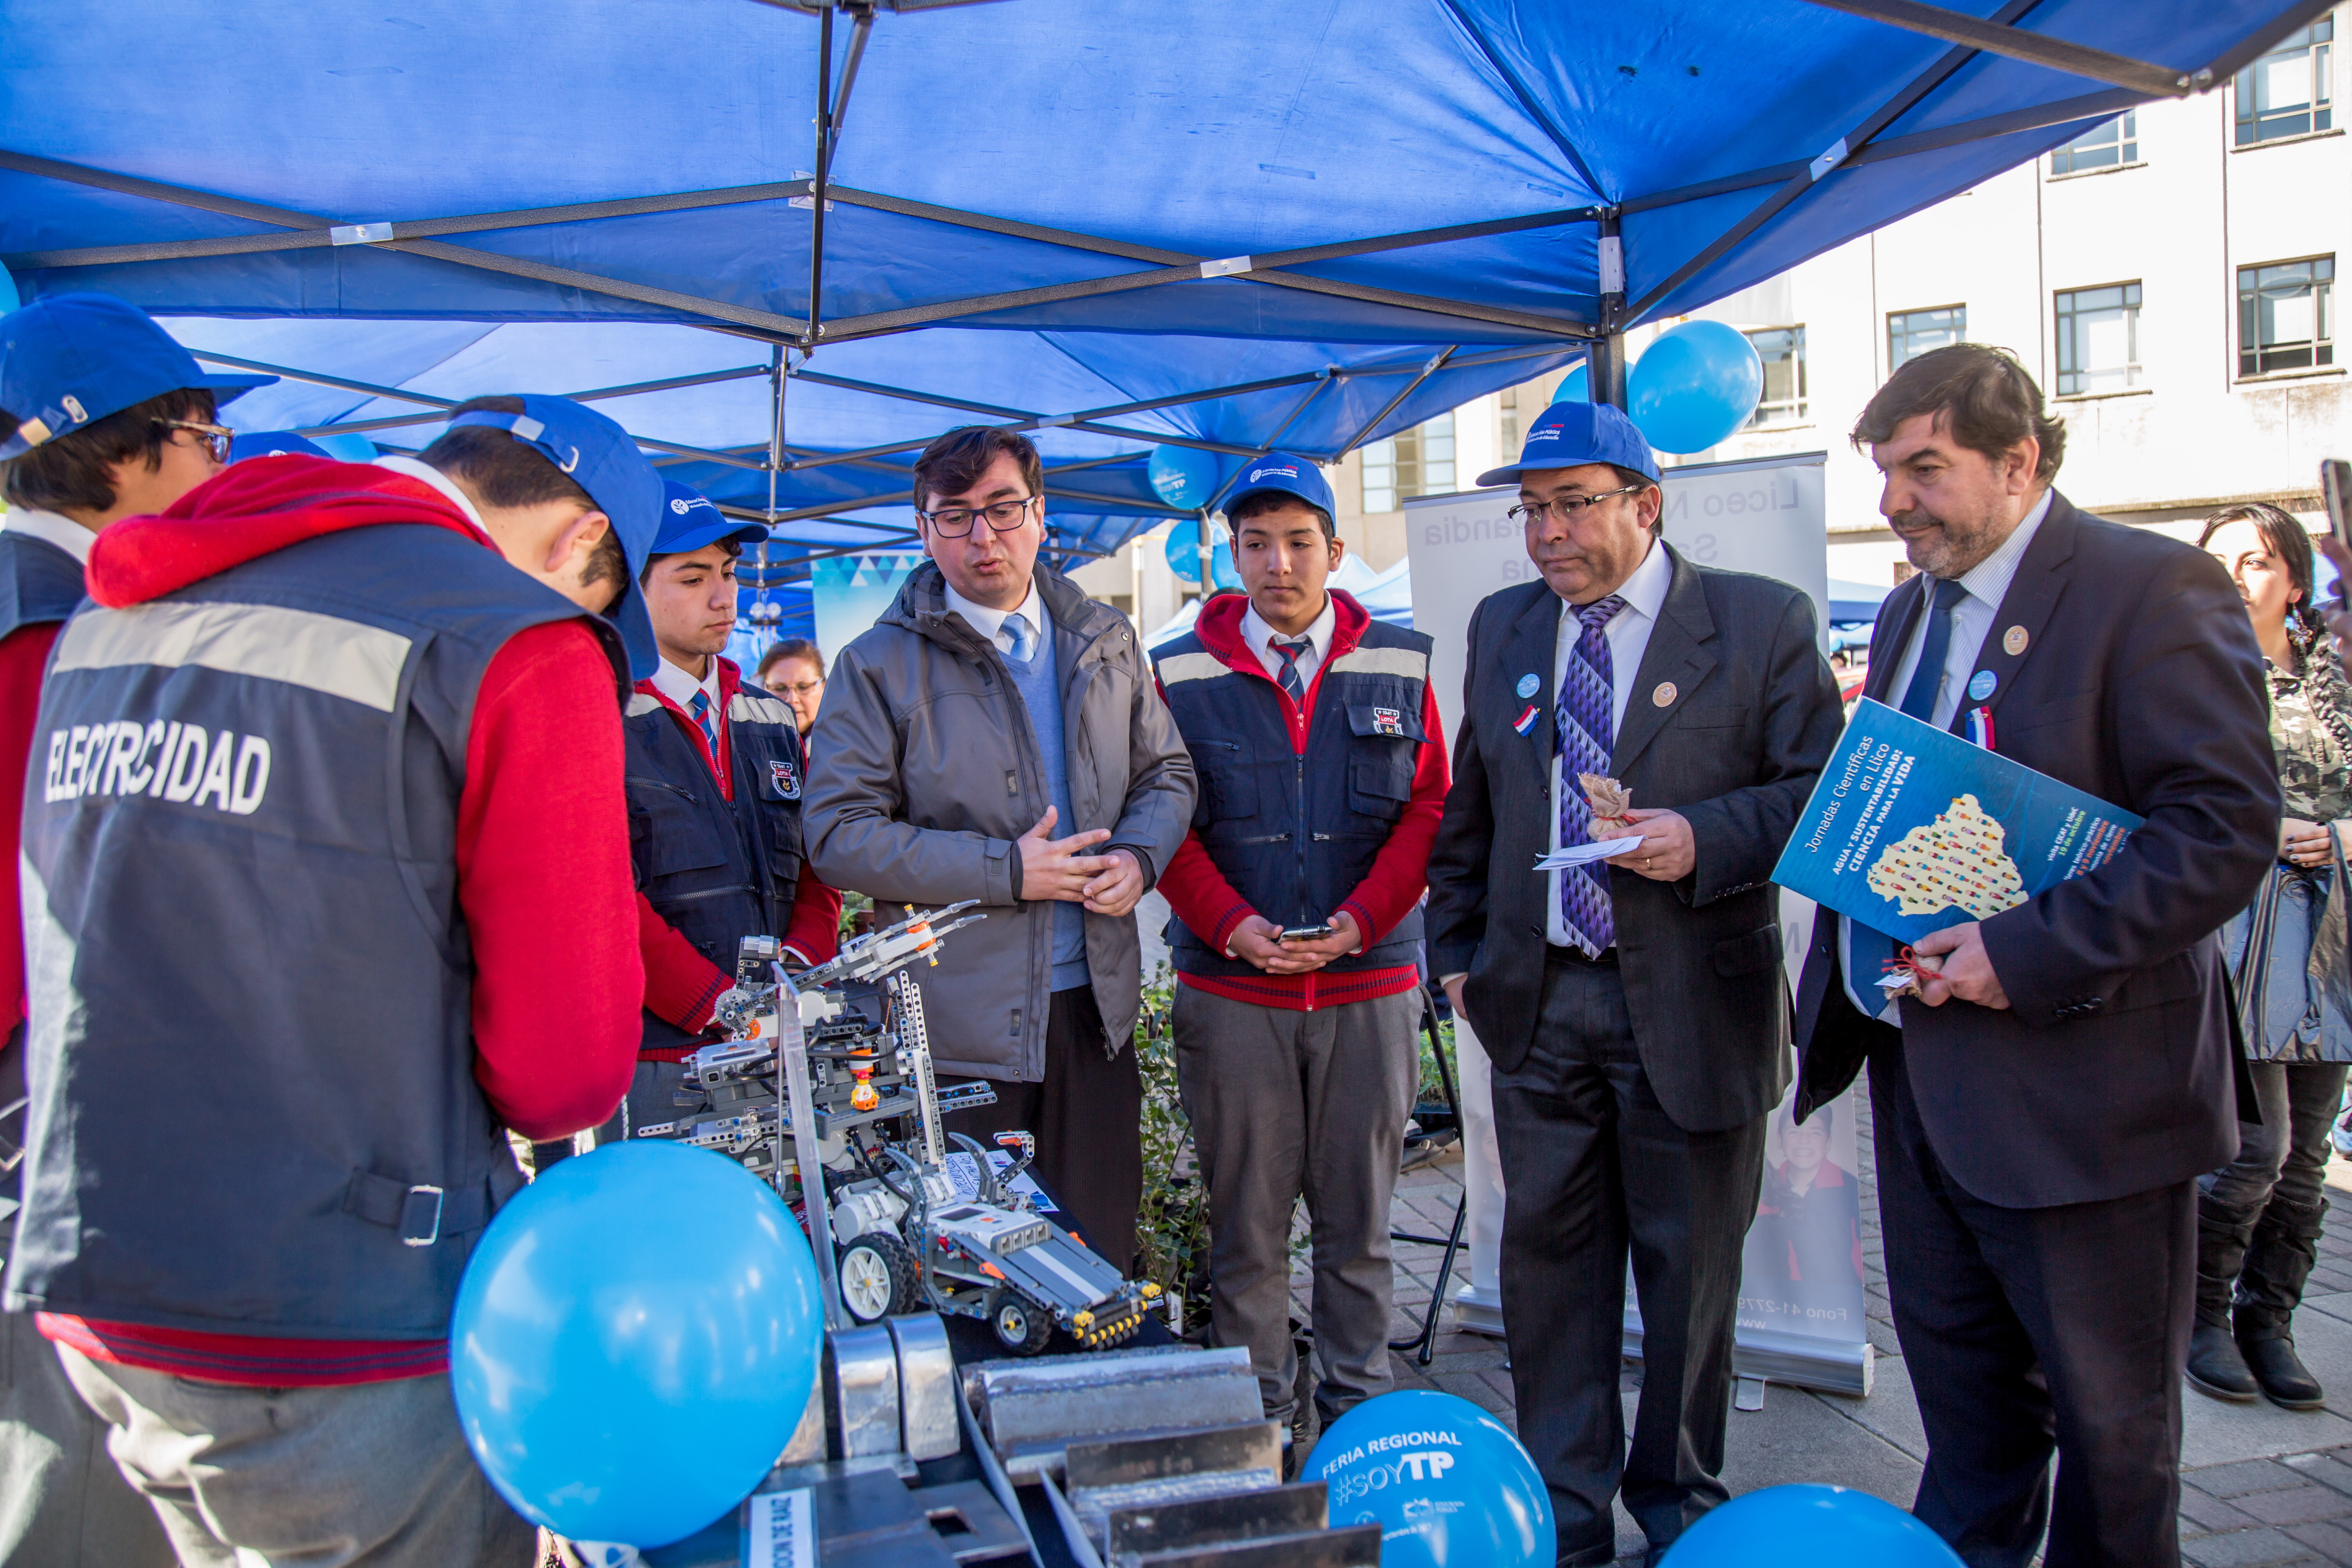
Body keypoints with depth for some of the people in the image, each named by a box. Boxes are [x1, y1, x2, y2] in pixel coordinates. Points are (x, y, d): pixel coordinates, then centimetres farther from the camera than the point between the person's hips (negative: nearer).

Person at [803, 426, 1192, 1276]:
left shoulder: (1105, 642, 10)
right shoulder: (878, 665, -4)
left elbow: (1168, 775, 17)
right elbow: (838, 834, -11)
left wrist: (1138, 856, -6)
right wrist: (1004, 871, -17)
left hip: (1094, 1005, 4)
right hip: (955, 1022, -3)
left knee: (1102, 1258, 13)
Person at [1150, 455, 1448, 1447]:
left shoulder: (1400, 667, 7)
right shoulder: (1180, 675, 4)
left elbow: (1428, 807, 4)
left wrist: (1361, 919, -9)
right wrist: (1229, 924, -11)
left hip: (1369, 984, 1)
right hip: (1230, 988, -1)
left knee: (1358, 1220, 10)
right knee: (1246, 1223, 6)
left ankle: (1360, 1411, 25)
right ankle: (1257, 1419, 20)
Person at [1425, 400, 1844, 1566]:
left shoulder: (1763, 622, -4)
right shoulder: (1501, 628, 10)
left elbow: (1824, 793, -5)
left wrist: (1705, 838, -21)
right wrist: (1455, 949, 13)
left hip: (1692, 1002, -3)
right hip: (1537, 1000, 4)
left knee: (1690, 1268, 10)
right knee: (1547, 1255, 9)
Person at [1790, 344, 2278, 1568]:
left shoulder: (2152, 590, -12)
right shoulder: (1910, 610, 13)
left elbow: (2226, 830, -19)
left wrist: (2031, 954, -24)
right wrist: (1840, 979, 7)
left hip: (2075, 1081, -7)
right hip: (1918, 1061, 7)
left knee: (2107, 1416, 10)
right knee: (1958, 1372, 20)